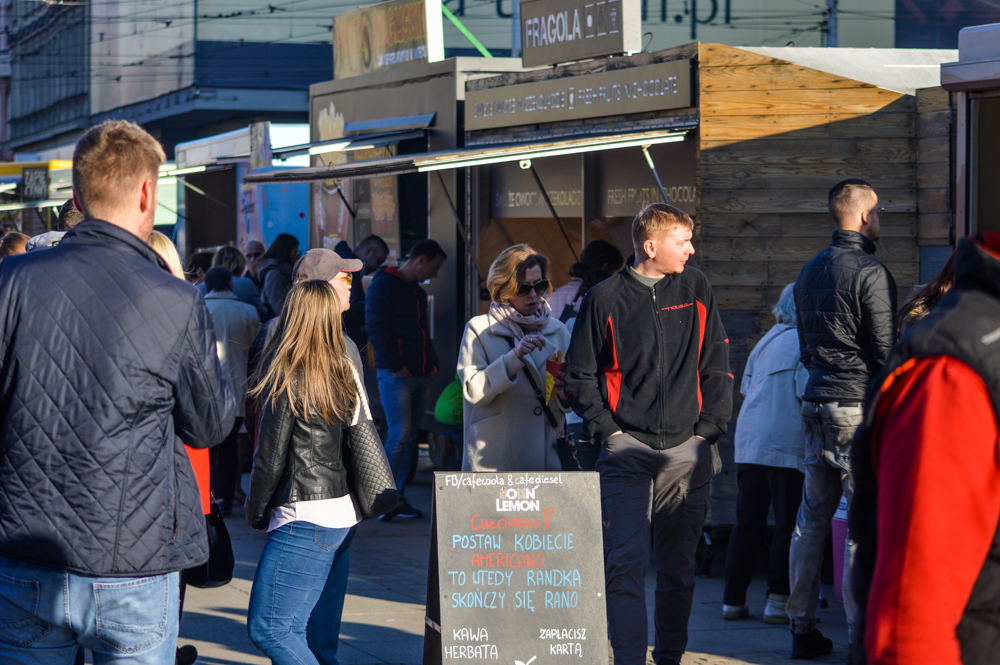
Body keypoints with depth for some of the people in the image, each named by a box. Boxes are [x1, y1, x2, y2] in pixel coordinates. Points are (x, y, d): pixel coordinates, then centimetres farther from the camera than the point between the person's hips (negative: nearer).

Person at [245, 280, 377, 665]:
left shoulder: (287, 381, -11)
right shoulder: (346, 373, 9)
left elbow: (271, 458, -8)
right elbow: (366, 438, 12)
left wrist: (256, 512, 5)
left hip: (305, 518, -8)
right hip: (344, 515, 8)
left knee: (267, 627, -7)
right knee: (294, 629, 14)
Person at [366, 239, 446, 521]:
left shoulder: (418, 292, 21)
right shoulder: (384, 285, -6)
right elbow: (376, 328, -14)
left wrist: (432, 361, 14)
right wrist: (395, 365, -17)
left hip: (420, 375, 8)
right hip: (396, 375, -8)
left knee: (409, 437, 7)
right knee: (399, 435, -13)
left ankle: (396, 496, 10)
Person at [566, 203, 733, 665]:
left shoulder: (695, 289, 8)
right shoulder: (605, 299, 1)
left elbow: (716, 367, 11)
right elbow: (580, 375, 6)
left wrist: (709, 428, 3)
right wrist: (605, 428, -4)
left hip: (687, 450, 3)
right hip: (627, 450, -3)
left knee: (679, 565, 8)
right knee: (625, 561, -11)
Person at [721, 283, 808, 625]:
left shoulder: (765, 341, 15)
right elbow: (807, 393, -14)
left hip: (748, 442, 7)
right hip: (785, 444, -7)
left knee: (747, 522, 10)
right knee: (788, 524, -1)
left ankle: (734, 600, 11)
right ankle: (778, 600, -3)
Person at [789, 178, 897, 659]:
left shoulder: (810, 272, 14)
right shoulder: (870, 273, -12)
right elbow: (884, 351, -13)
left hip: (816, 403, 8)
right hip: (858, 407, -8)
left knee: (812, 518, 12)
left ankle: (802, 628, 17)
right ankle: (863, 633, -7)